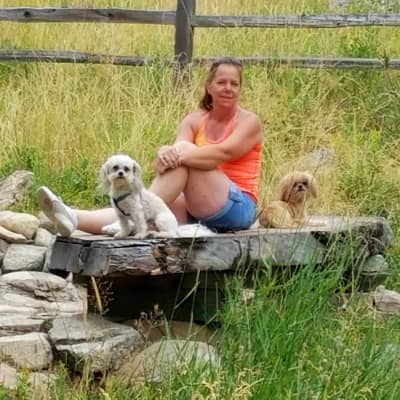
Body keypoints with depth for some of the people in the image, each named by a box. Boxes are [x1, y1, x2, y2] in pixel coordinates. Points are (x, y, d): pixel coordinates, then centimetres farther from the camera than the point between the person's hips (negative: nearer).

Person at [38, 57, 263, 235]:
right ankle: (74, 219, -47)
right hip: (197, 210, 4)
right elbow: (178, 148, -9)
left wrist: (181, 154, -35)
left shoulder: (249, 122, 0)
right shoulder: (194, 121, 12)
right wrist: (165, 155, -34)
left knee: (185, 154, -27)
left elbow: (224, 152, -21)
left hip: (238, 208, -4)